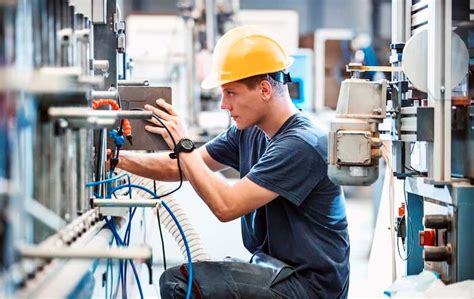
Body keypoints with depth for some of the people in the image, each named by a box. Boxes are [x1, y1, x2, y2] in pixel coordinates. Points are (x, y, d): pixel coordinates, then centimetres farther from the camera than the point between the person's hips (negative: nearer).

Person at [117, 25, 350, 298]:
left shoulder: (301, 145, -21)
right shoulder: (249, 132, 5)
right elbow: (179, 168, 10)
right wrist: (117, 158, 0)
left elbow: (226, 206, -24)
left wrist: (183, 146, -17)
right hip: (274, 268, 8)